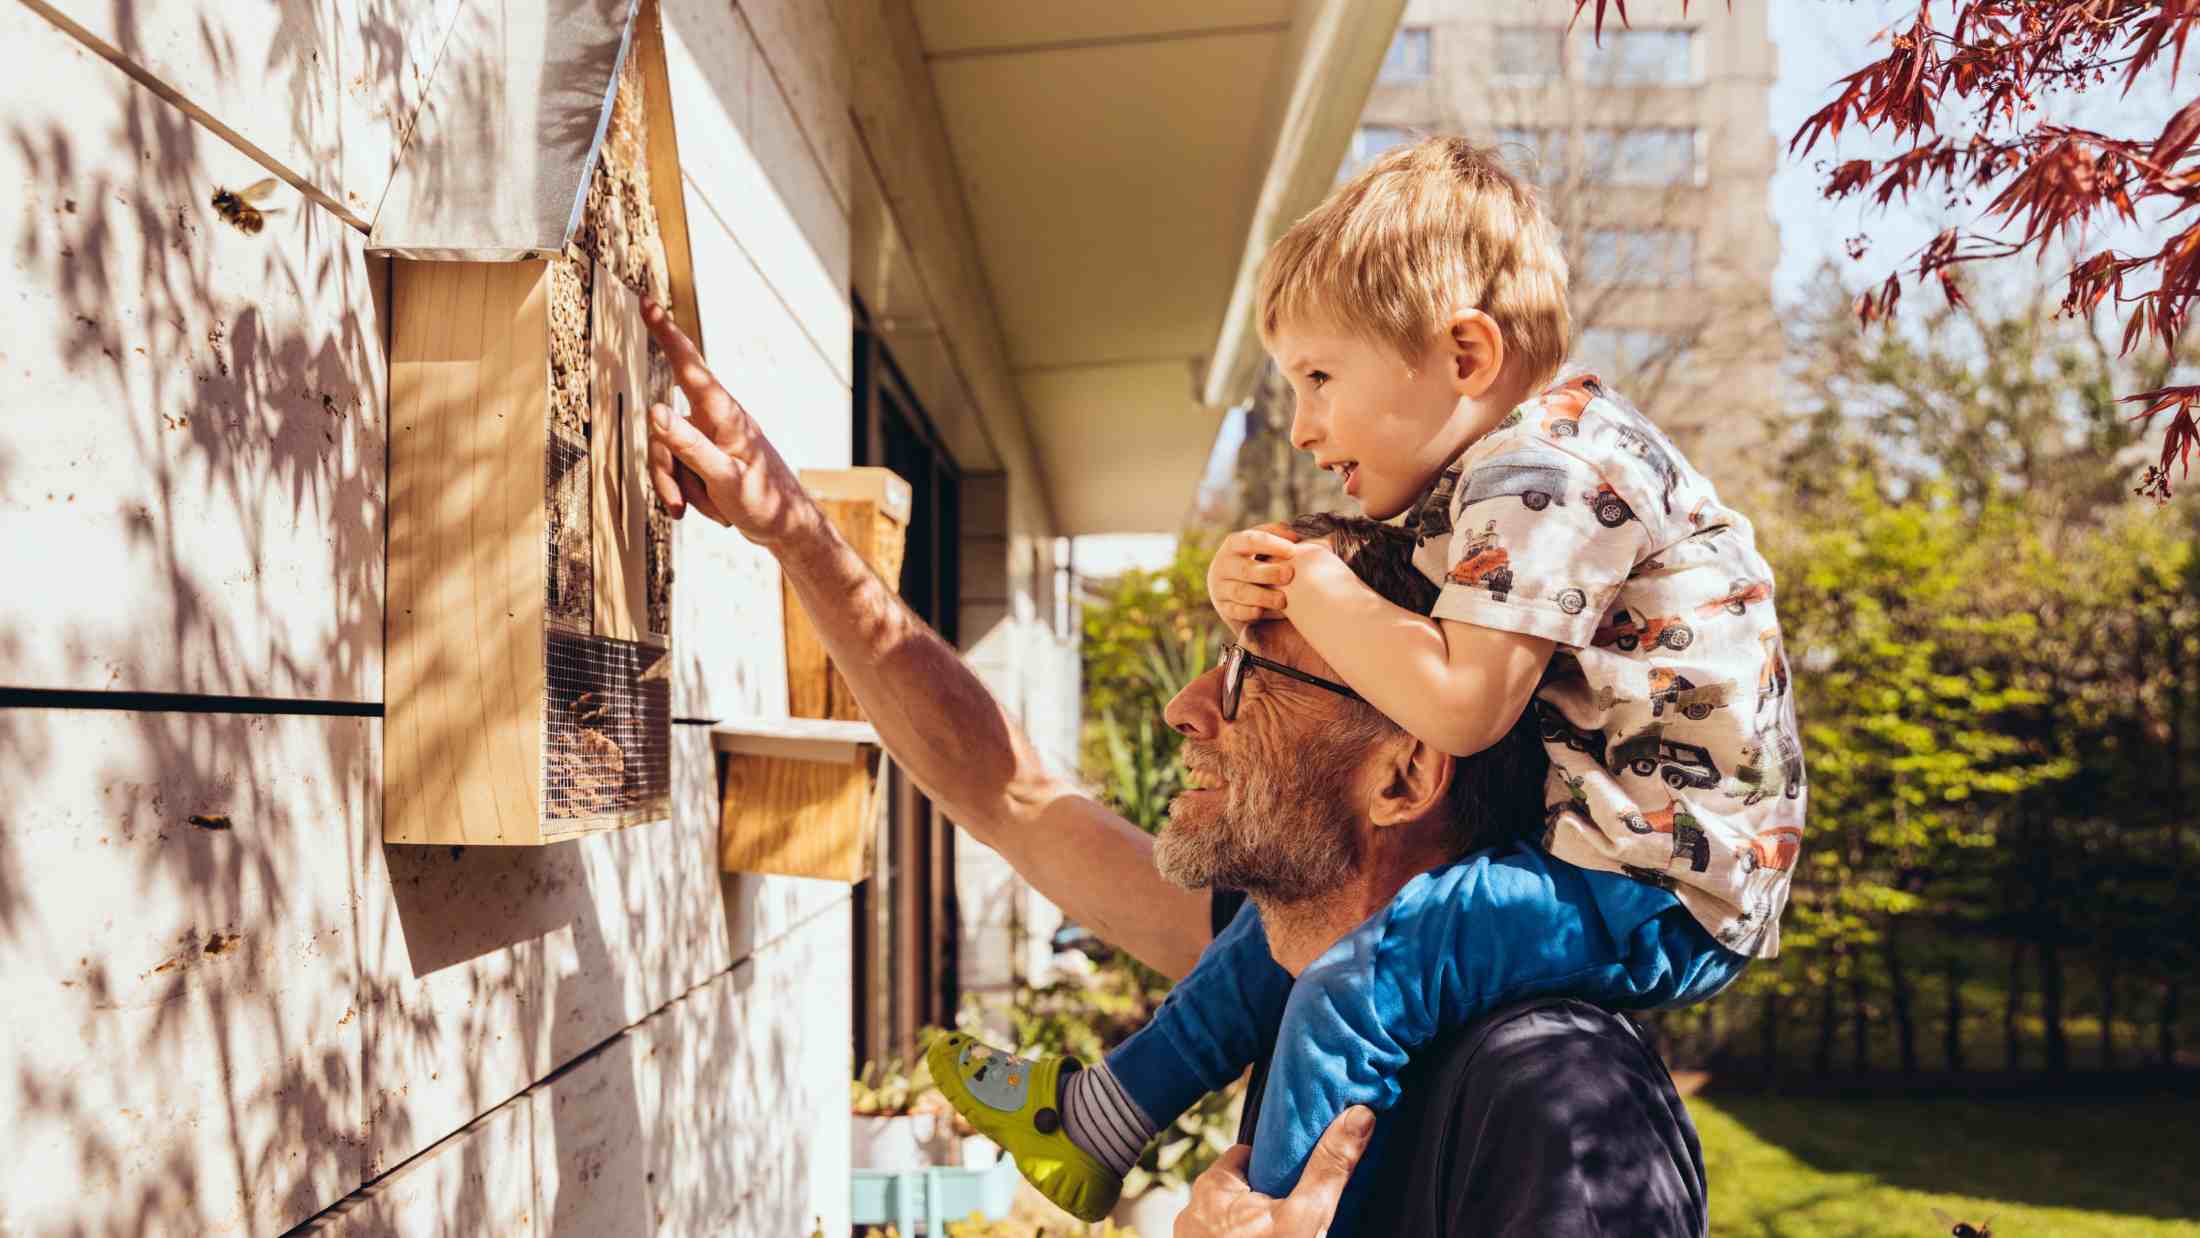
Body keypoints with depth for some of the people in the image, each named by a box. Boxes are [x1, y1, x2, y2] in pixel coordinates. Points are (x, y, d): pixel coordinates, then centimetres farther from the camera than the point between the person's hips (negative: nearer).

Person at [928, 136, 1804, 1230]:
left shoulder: (1542, 477, -20)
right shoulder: (1483, 478, 12)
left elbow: (1459, 705, -29)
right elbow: (1391, 662, 20)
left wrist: (1323, 592, -14)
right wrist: (1265, 602, 1)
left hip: (1661, 894, -11)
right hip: (1586, 845, 11)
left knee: (1358, 978, -27)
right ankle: (1099, 1114, 27)